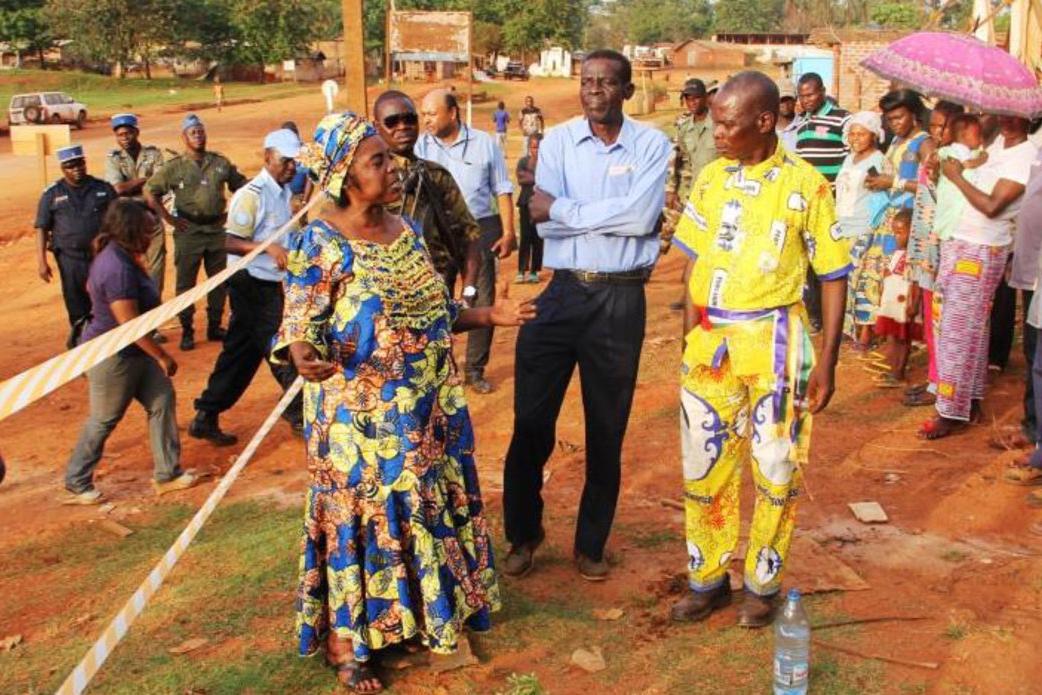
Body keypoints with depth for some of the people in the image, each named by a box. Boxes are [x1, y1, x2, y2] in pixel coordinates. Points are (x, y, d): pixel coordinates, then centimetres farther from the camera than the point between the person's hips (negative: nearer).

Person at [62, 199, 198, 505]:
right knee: (104, 420, 6)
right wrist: (162, 356, -19)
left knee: (162, 400, 10)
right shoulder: (119, 269, -29)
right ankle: (75, 486, 24)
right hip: (113, 356, -10)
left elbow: (90, 286, 20)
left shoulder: (115, 254, 3)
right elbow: (131, 324, -29)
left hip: (132, 352, 10)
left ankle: (168, 474, 20)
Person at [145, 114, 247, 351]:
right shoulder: (175, 167, -5)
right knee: (186, 282, 2)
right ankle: (186, 330, 11)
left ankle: (215, 326, 23)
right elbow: (150, 191, -3)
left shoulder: (221, 162, 3)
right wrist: (169, 218, -6)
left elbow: (240, 185, 14)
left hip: (217, 229, 3)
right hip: (188, 231, -3)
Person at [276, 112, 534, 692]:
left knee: (426, 510, 17)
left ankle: (426, 614, 37)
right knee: (363, 519, 6)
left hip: (427, 411, 6)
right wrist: (305, 358, -38)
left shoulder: (407, 230, 5)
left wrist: (488, 315, 5)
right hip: (360, 417, -6)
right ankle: (348, 643, 24)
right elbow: (299, 329, -16)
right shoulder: (322, 244, -14)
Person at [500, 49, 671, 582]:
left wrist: (562, 209, -11)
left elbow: (641, 216, -17)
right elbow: (541, 218, -7)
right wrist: (612, 216, -13)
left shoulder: (651, 145, -1)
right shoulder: (557, 140, 4)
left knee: (607, 431, 10)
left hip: (620, 300, -1)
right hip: (561, 292, 1)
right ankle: (523, 534, 26)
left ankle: (591, 544, 28)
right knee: (530, 422, 4)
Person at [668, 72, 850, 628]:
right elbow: (695, 265, 10)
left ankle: (762, 582, 27)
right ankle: (707, 578, 28)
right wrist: (689, 342, 6)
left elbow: (833, 276, -3)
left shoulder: (804, 184, -6)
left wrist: (827, 363, -6)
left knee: (775, 471, 8)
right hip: (710, 344, 3)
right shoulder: (711, 178, 4)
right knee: (705, 467, 10)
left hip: (775, 342, -3)